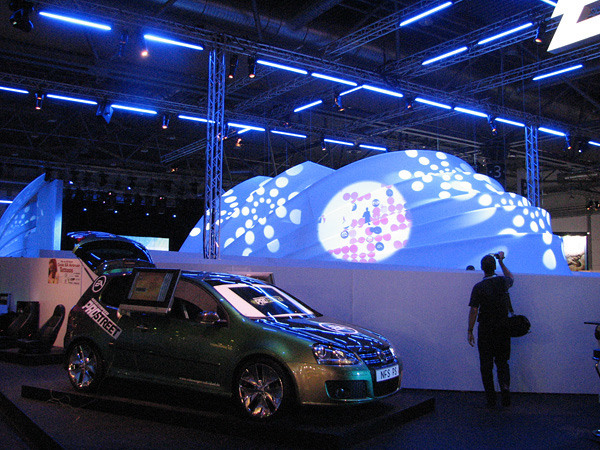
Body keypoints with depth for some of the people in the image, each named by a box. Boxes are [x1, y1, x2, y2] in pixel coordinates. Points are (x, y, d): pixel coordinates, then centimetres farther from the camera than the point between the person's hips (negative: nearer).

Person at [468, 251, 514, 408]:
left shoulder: (478, 287, -11)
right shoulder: (502, 282, -3)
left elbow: (473, 310, -12)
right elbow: (511, 278, 24)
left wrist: (470, 331, -4)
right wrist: (501, 262, 28)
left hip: (485, 330, -2)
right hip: (502, 328, 3)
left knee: (486, 364, 6)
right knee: (502, 361, 15)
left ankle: (490, 399, 8)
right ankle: (505, 385, -10)